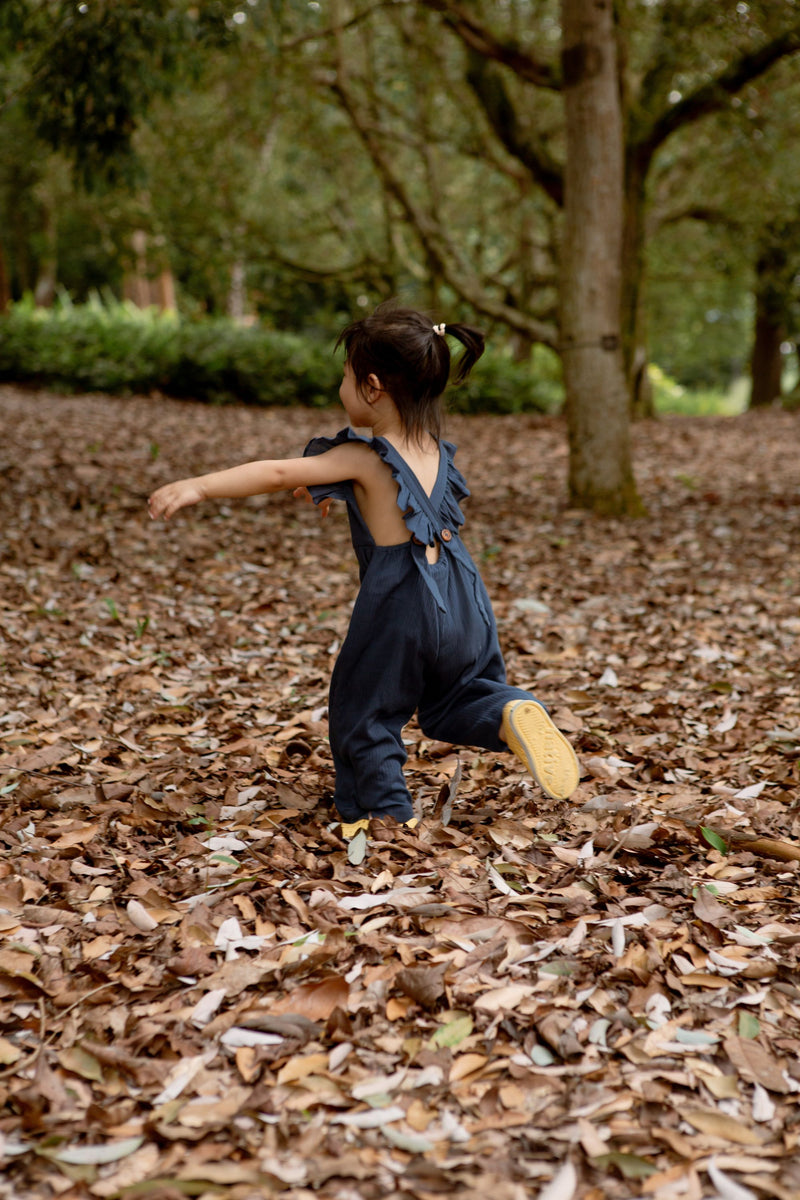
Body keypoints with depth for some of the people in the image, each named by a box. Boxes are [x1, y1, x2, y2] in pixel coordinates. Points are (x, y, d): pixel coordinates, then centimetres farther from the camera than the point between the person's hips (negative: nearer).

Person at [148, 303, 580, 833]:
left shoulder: (362, 458, -11)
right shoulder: (436, 450, 9)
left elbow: (278, 474, -16)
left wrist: (197, 487, -15)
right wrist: (342, 490, 38)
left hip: (398, 605, -6)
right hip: (462, 600, 6)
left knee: (365, 710, 12)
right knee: (459, 696, 24)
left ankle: (389, 813, 14)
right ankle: (514, 714, -4)